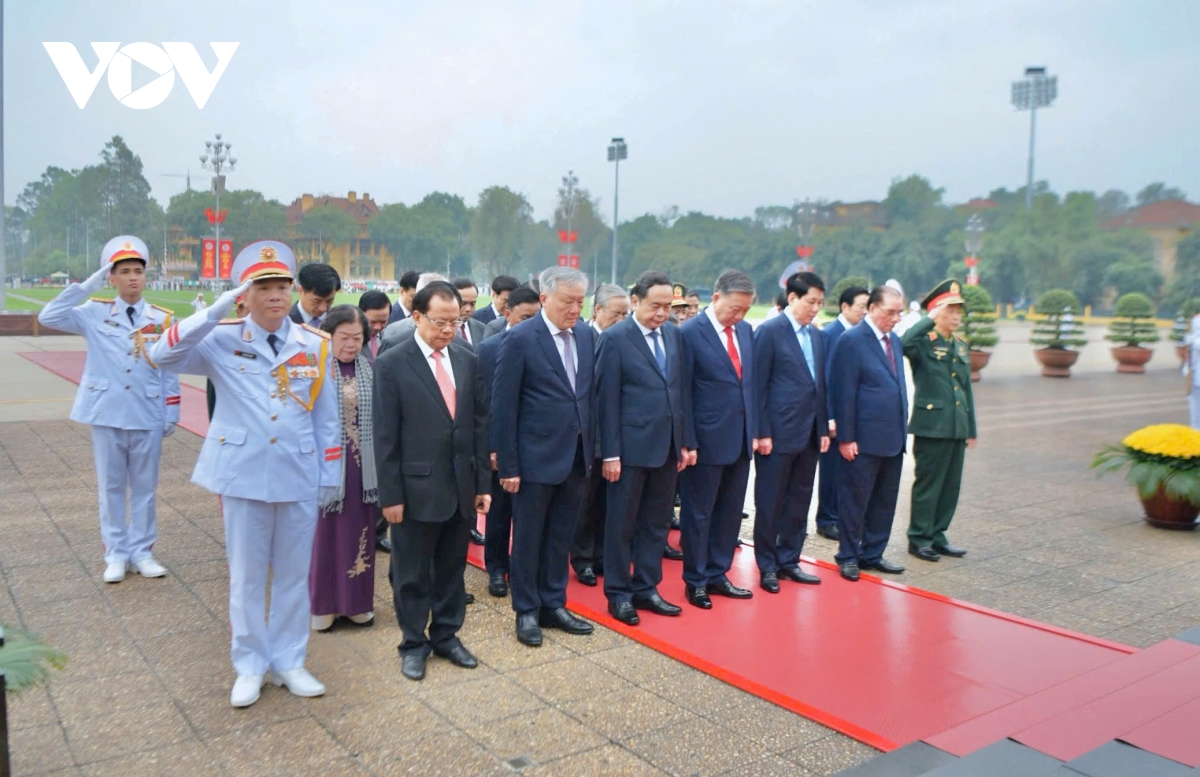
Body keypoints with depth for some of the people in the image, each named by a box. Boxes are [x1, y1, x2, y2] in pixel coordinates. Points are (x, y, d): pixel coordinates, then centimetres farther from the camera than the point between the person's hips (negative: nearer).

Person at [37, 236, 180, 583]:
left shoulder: (162, 319, 2)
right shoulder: (95, 313, 1)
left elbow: (170, 368, 4)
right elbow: (48, 317, -11)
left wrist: (172, 412, 1)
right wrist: (88, 286, -11)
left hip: (148, 415, 0)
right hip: (107, 414, 0)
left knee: (144, 487, 9)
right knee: (111, 487, 8)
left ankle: (141, 552, 20)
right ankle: (116, 555, 19)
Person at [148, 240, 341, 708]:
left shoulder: (316, 345, 1)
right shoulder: (222, 340, -3)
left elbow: (327, 417, 5)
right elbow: (162, 355, -17)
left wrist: (331, 475, 3)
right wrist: (216, 312, -24)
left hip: (301, 478, 1)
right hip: (243, 476, -1)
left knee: (294, 574, 11)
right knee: (246, 576, 10)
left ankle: (288, 662, 26)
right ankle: (250, 666, 25)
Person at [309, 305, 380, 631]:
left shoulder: (370, 369, 3)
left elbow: (378, 417, 8)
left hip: (362, 466, 4)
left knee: (359, 534, 12)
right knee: (324, 534, 8)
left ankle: (356, 601, 26)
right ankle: (323, 604, 24)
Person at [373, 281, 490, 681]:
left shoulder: (468, 361, 5)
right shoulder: (391, 364, -9)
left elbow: (480, 424, 7)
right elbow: (385, 437, -9)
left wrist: (482, 482, 5)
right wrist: (390, 494, -10)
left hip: (461, 487, 4)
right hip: (416, 489, -4)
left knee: (452, 569, 16)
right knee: (412, 574, 10)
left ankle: (446, 635, 33)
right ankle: (414, 643, 27)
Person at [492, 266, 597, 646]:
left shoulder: (585, 334, 4)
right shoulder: (519, 339, -13)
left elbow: (590, 392, 11)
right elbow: (504, 406, -12)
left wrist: (591, 448, 8)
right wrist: (508, 465, -13)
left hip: (576, 455, 5)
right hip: (536, 457, -5)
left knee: (561, 538, 16)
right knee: (528, 540, 10)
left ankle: (554, 605, 30)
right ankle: (527, 612, 25)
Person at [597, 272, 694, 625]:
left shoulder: (675, 335, 8)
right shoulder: (615, 338, -9)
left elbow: (684, 390, 11)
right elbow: (607, 400, -10)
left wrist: (686, 441, 8)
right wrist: (610, 453, -13)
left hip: (668, 446, 6)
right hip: (632, 447, -5)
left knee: (657, 522, 14)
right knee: (622, 524, 7)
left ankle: (646, 589, 27)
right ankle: (618, 593, 20)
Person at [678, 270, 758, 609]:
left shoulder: (746, 331, 8)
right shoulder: (689, 333, -12)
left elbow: (751, 382, 14)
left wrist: (754, 430, 10)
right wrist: (687, 442, -13)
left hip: (740, 439, 7)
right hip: (707, 440, -6)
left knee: (730, 513, 14)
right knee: (698, 514, 7)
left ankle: (717, 575, 28)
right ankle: (695, 581, 21)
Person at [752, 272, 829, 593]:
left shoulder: (816, 335, 12)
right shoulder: (769, 331, -8)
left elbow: (820, 384, 14)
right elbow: (759, 386, -10)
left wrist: (824, 429, 10)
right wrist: (762, 433, -13)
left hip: (809, 434, 7)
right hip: (778, 434, -7)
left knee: (799, 502, 13)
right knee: (770, 503, 4)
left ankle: (789, 560, 26)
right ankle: (767, 566, 16)